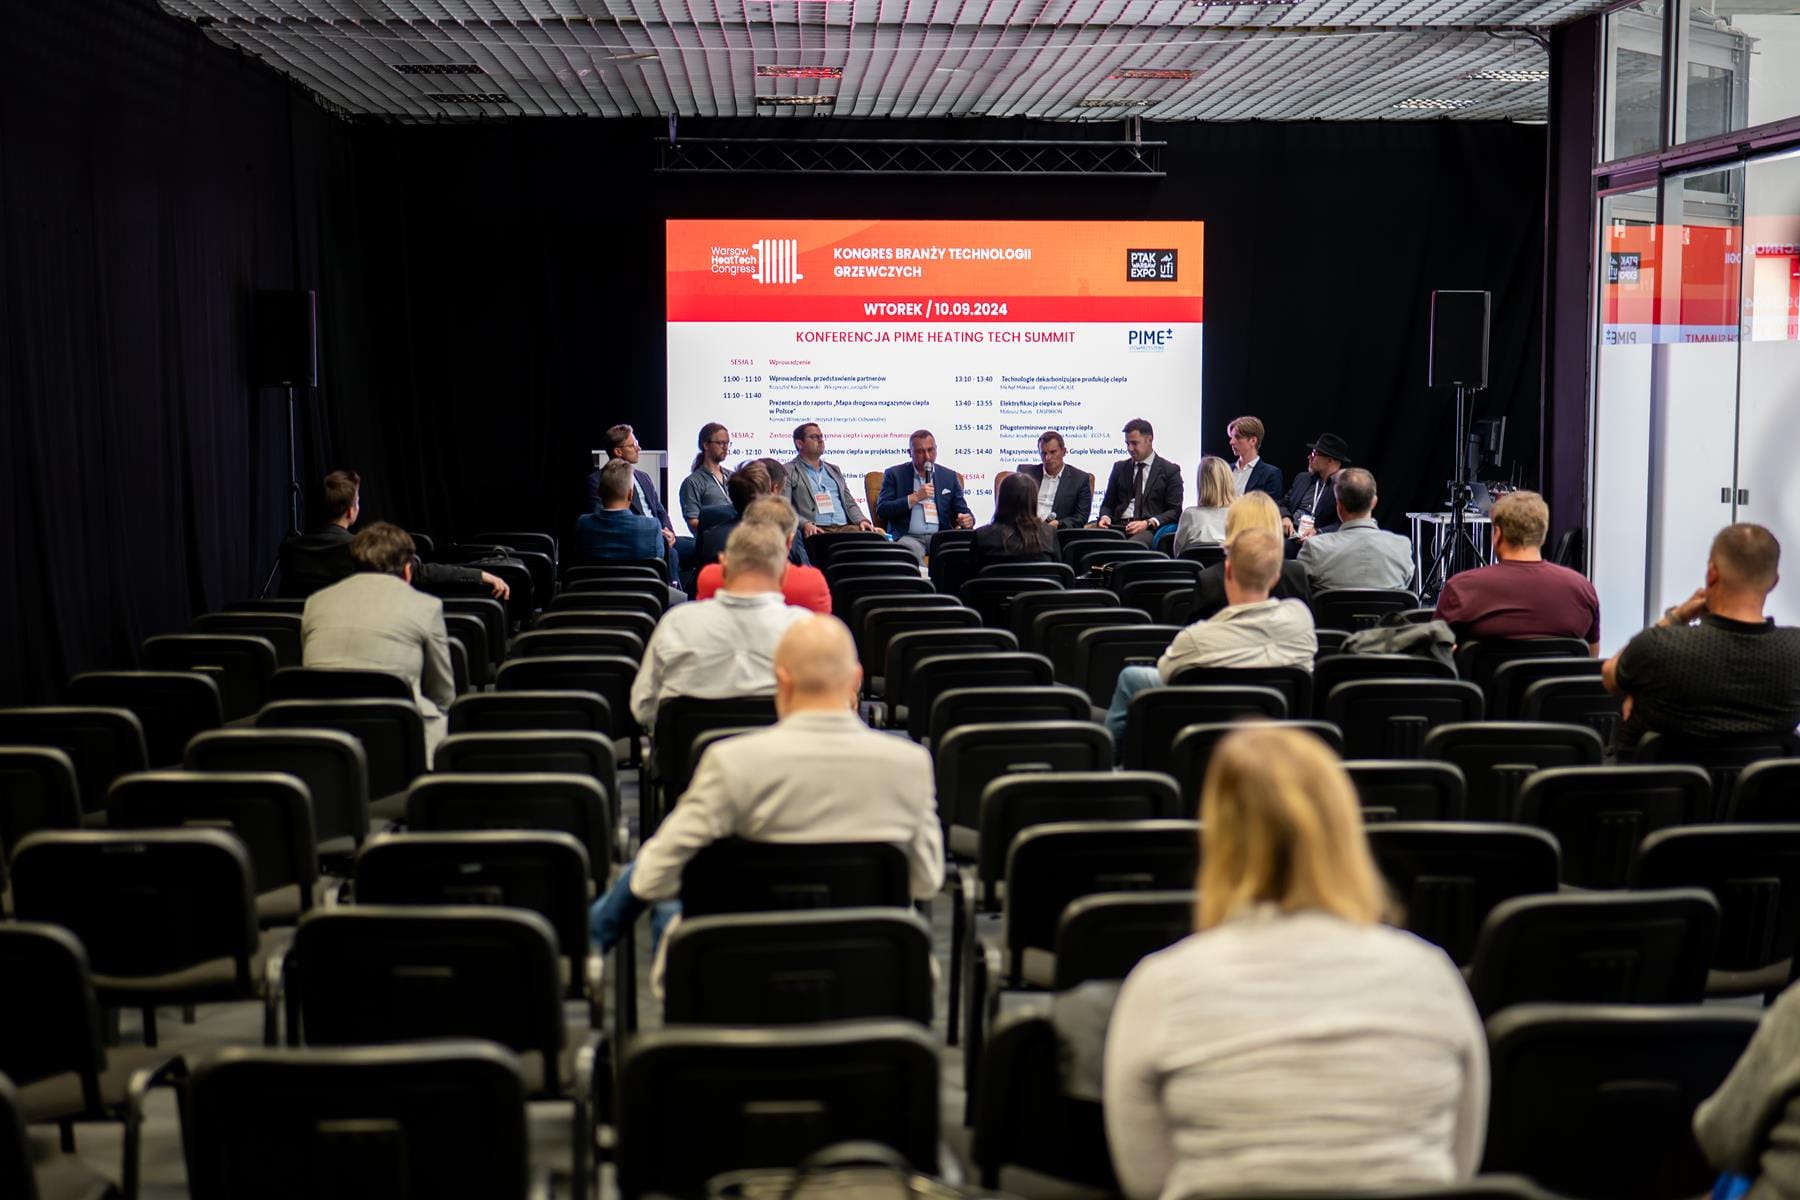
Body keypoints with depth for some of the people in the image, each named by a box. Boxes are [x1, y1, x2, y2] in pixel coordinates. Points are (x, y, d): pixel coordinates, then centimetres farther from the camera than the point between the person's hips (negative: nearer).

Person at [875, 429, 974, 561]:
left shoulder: (949, 476, 16)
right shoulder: (894, 474, 9)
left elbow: (963, 511, 16)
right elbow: (881, 510, -1)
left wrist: (968, 520, -9)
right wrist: (915, 497, -9)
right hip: (908, 536, -2)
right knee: (911, 550, -38)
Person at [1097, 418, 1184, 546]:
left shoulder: (1170, 470, 8)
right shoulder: (1120, 468, 20)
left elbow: (1175, 511, 2)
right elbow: (1108, 504, 21)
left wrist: (1148, 523, -15)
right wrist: (1105, 517, -4)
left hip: (1150, 530, -3)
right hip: (1118, 526, 3)